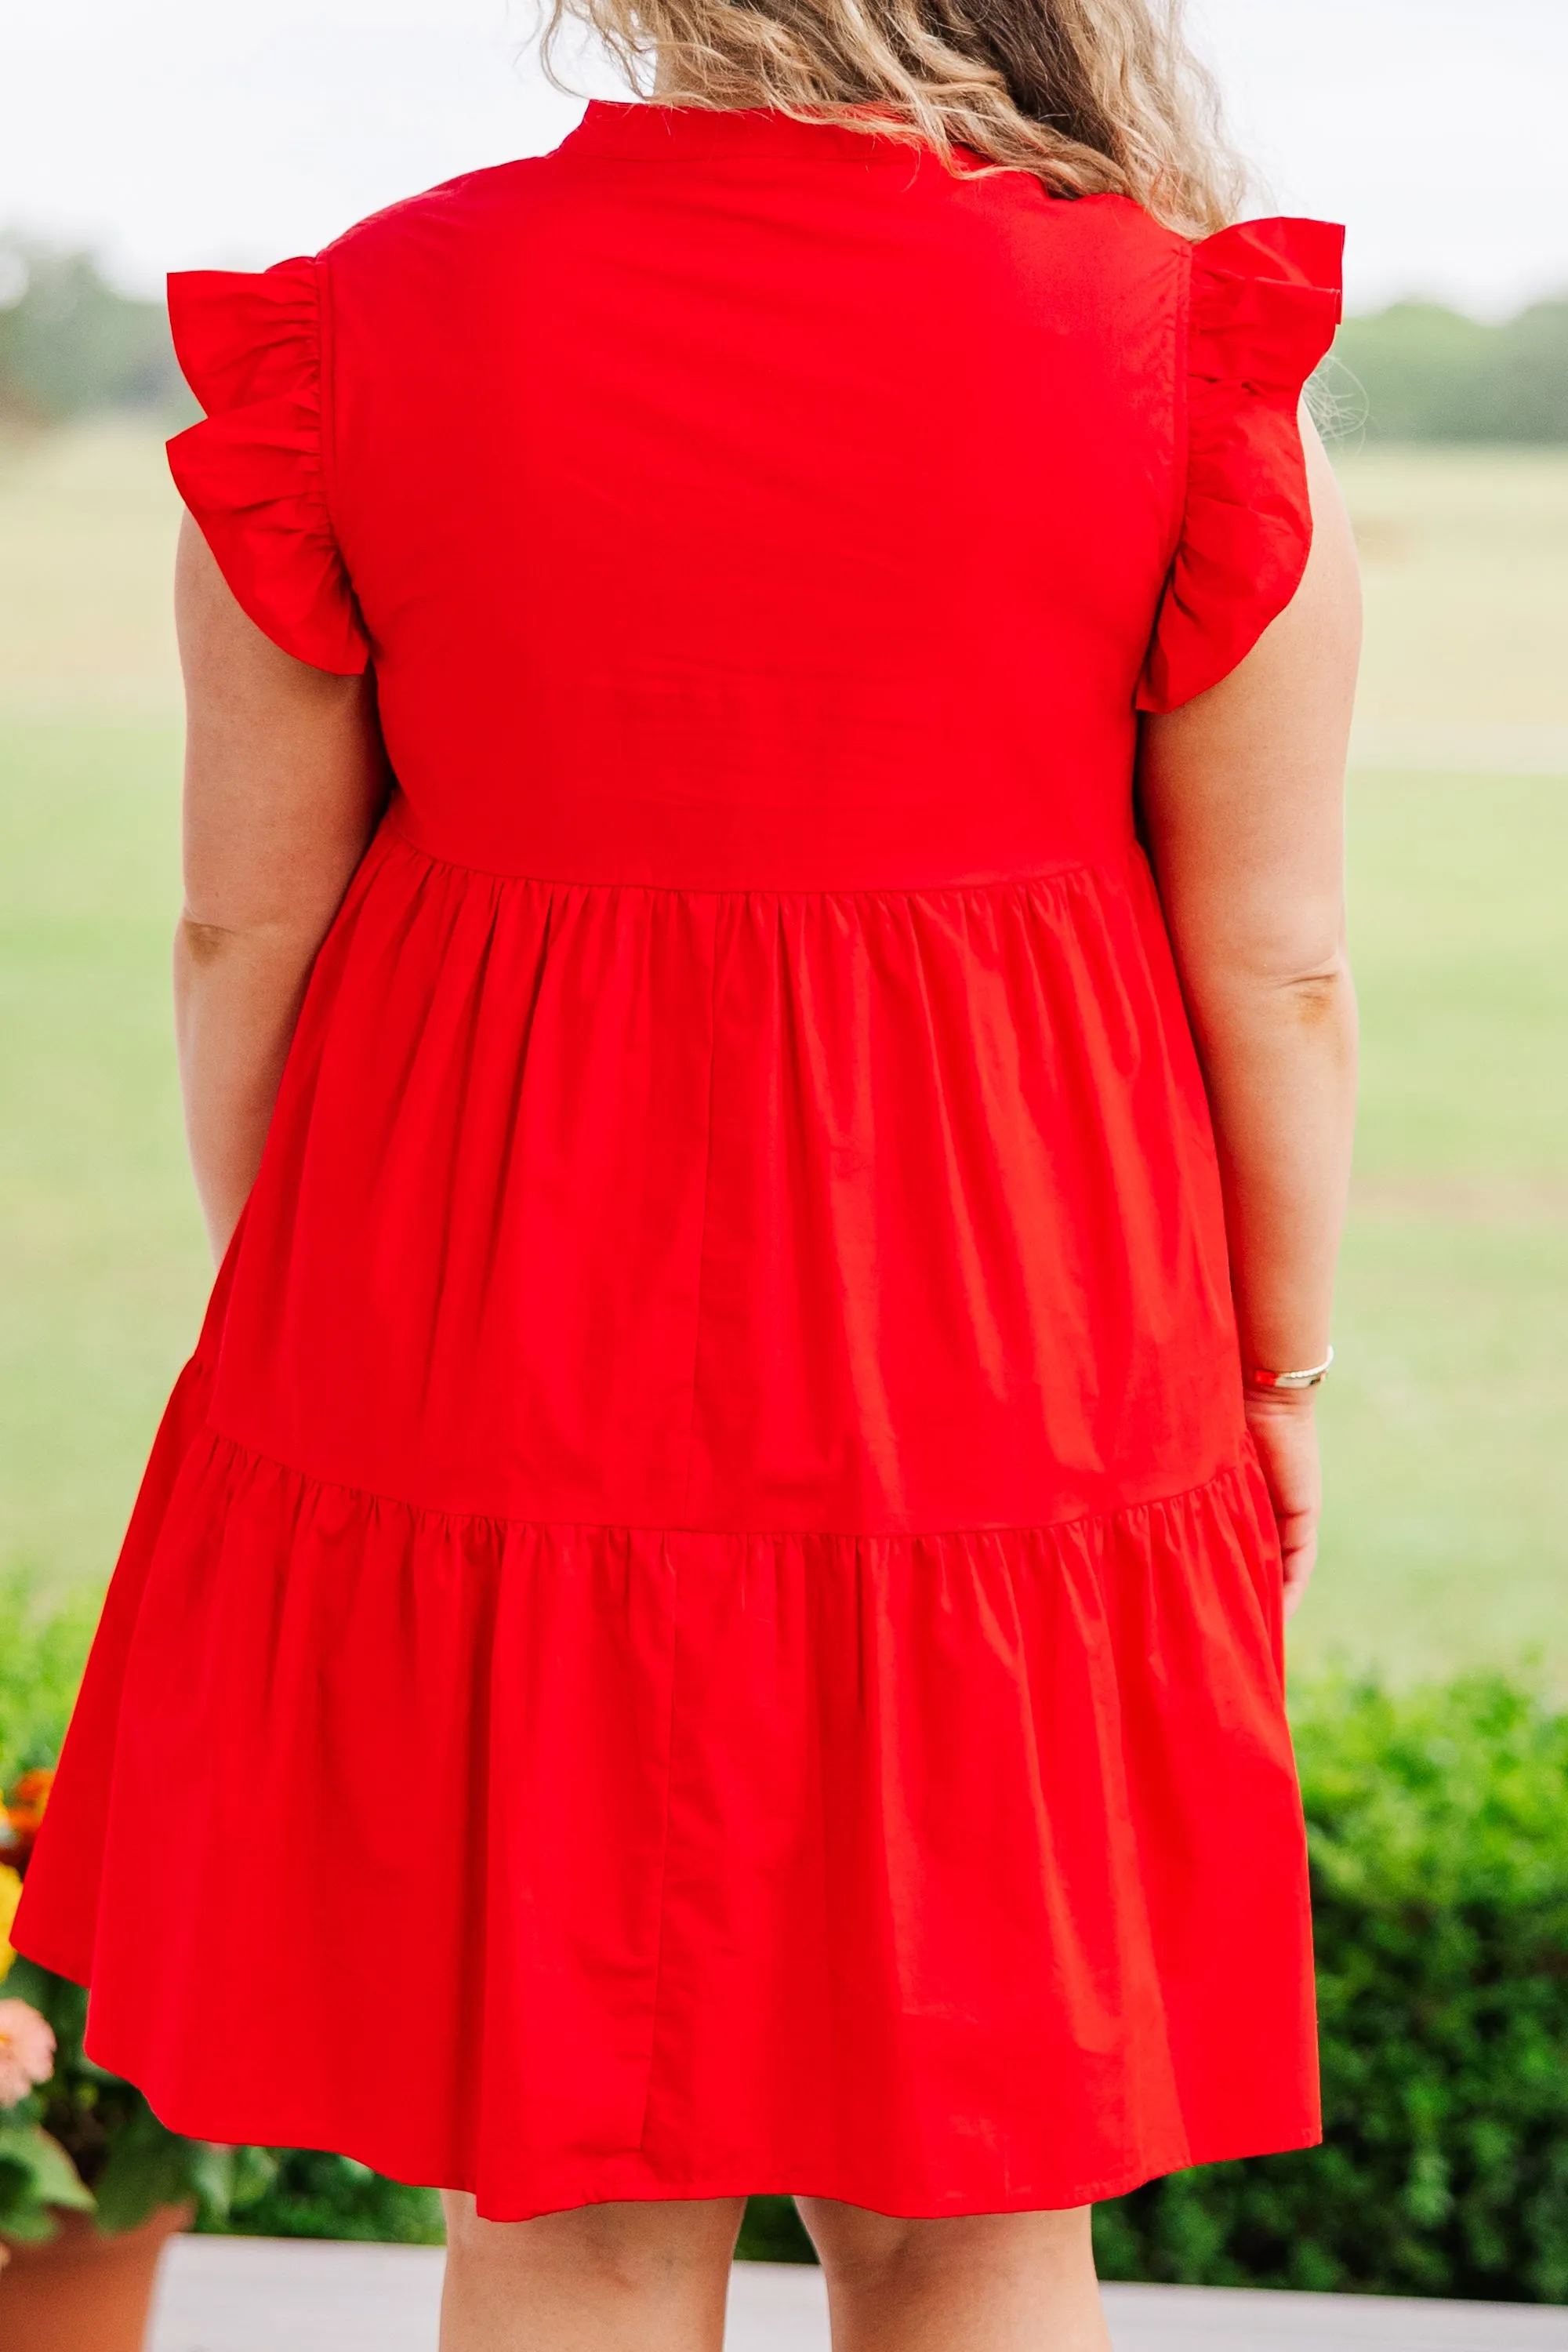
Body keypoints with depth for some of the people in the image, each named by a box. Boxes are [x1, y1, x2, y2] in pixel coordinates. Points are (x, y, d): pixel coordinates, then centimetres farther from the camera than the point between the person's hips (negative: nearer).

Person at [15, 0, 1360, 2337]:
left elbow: (242, 934, 0)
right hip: (999, 1367, -1)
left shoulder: (358, 324, -5)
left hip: (491, 1350, 1)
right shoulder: (1186, 355, -8)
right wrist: (1282, 1379, 11)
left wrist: (295, 1340, 14)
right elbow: (1278, 966, -4)